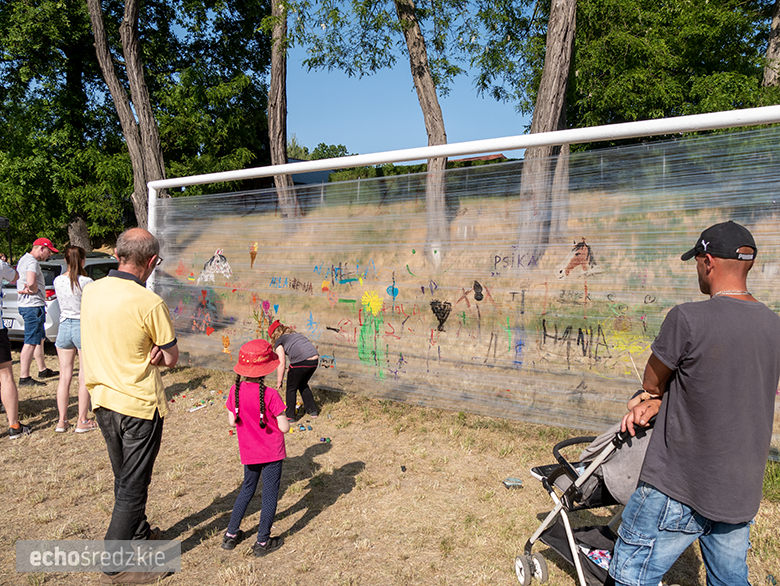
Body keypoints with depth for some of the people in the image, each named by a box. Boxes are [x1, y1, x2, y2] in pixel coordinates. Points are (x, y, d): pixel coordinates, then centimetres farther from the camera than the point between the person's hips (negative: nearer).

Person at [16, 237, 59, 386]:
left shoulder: (24, 259, 19)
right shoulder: (32, 262, -14)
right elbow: (31, 282, -29)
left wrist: (29, 290, -5)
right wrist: (34, 290, -9)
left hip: (27, 305, 11)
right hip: (33, 306, -11)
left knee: (39, 339, 20)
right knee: (30, 343, -9)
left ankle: (43, 370, 30)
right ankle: (24, 378, -7)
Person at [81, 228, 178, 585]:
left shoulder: (91, 291, -1)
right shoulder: (149, 303, -22)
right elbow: (172, 359, -13)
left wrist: (144, 354, -2)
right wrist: (153, 353, -1)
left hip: (103, 400, 7)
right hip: (139, 407, -7)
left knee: (124, 479, 23)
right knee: (133, 485, 8)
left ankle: (138, 534, 43)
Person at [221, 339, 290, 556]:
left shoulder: (235, 391, -10)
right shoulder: (270, 395, -23)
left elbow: (232, 421, 0)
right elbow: (284, 428, -19)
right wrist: (282, 416, 0)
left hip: (249, 452, 5)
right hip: (272, 452, -5)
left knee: (247, 489, 24)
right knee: (270, 493, 10)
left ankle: (231, 534, 32)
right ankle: (262, 542, 21)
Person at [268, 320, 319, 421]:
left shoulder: (279, 341, 7)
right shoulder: (296, 334, 27)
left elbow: (282, 363, 1)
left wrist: (279, 381, 9)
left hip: (301, 362, -7)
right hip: (314, 360, 7)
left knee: (291, 389, 15)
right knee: (303, 384, 30)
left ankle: (290, 417, 20)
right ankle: (313, 410, 36)